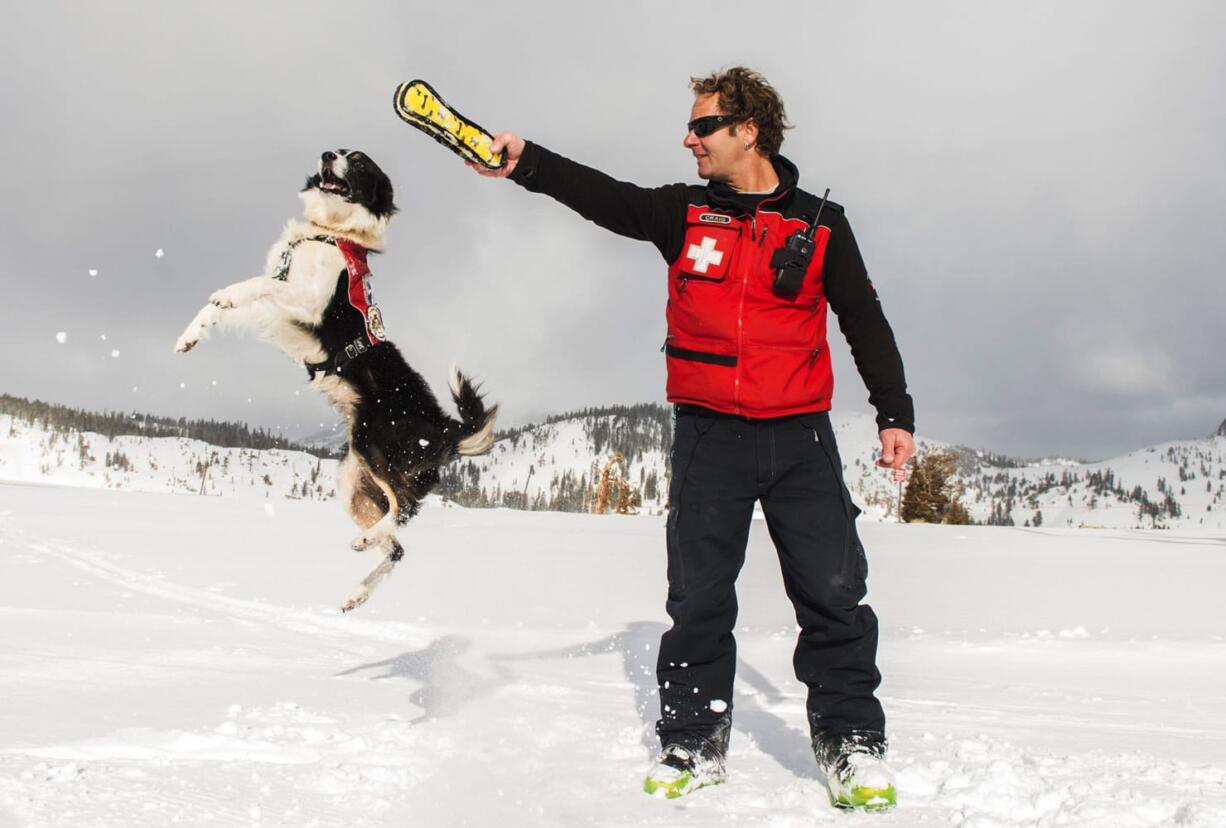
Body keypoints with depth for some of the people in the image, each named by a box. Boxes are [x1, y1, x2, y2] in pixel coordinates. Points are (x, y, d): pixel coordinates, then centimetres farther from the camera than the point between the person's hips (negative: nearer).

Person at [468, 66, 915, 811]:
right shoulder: (683, 214, 6)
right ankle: (692, 746, 15)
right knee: (698, 597, 3)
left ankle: (853, 746, 11)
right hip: (709, 435, 1)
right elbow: (603, 196, -8)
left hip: (800, 436, -1)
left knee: (833, 593, -2)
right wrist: (525, 161, -23)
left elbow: (866, 323, 7)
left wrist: (895, 413, 3)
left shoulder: (820, 225, 3)